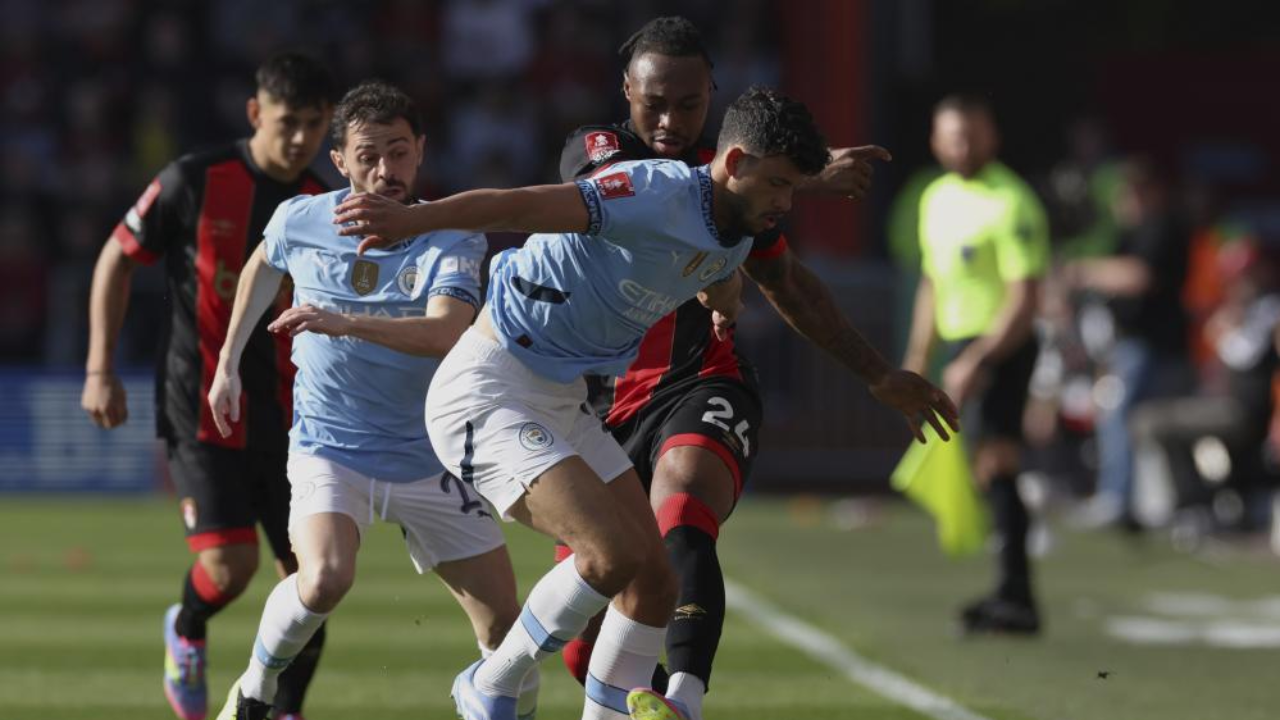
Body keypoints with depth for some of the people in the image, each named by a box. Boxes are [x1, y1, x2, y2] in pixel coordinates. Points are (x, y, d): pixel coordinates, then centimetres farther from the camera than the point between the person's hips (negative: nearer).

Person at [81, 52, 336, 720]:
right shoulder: (194, 182, -8)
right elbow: (116, 260, 2)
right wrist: (100, 369, -2)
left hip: (285, 419, 4)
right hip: (200, 409, -4)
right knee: (229, 564, -17)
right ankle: (186, 634, 18)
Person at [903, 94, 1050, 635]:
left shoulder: (1010, 202, -14)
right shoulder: (937, 199, 13)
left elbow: (1024, 298, -19)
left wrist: (977, 361, -25)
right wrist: (918, 360, 21)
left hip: (1001, 347, -9)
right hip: (961, 349, 9)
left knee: (994, 467, -17)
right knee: (981, 472, 11)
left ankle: (1016, 599, -21)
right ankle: (1012, 595, 18)